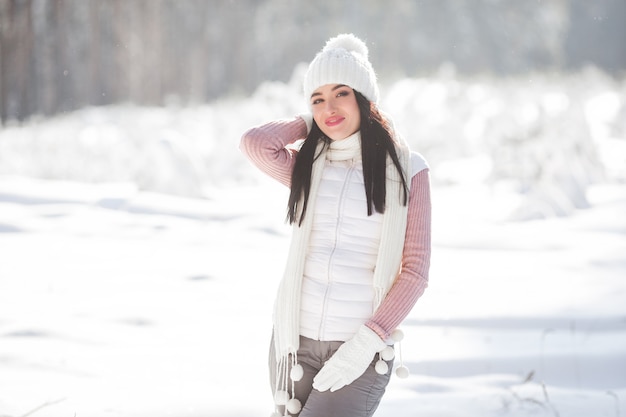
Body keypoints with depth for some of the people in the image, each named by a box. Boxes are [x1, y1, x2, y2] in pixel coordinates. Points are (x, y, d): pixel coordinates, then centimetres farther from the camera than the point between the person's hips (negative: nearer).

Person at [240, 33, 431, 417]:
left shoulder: (406, 169, 0)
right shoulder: (307, 164, 8)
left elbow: (415, 270, -3)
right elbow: (255, 144, -14)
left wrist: (368, 340, -13)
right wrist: (311, 124, 4)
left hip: (362, 348, -4)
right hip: (295, 341, 4)